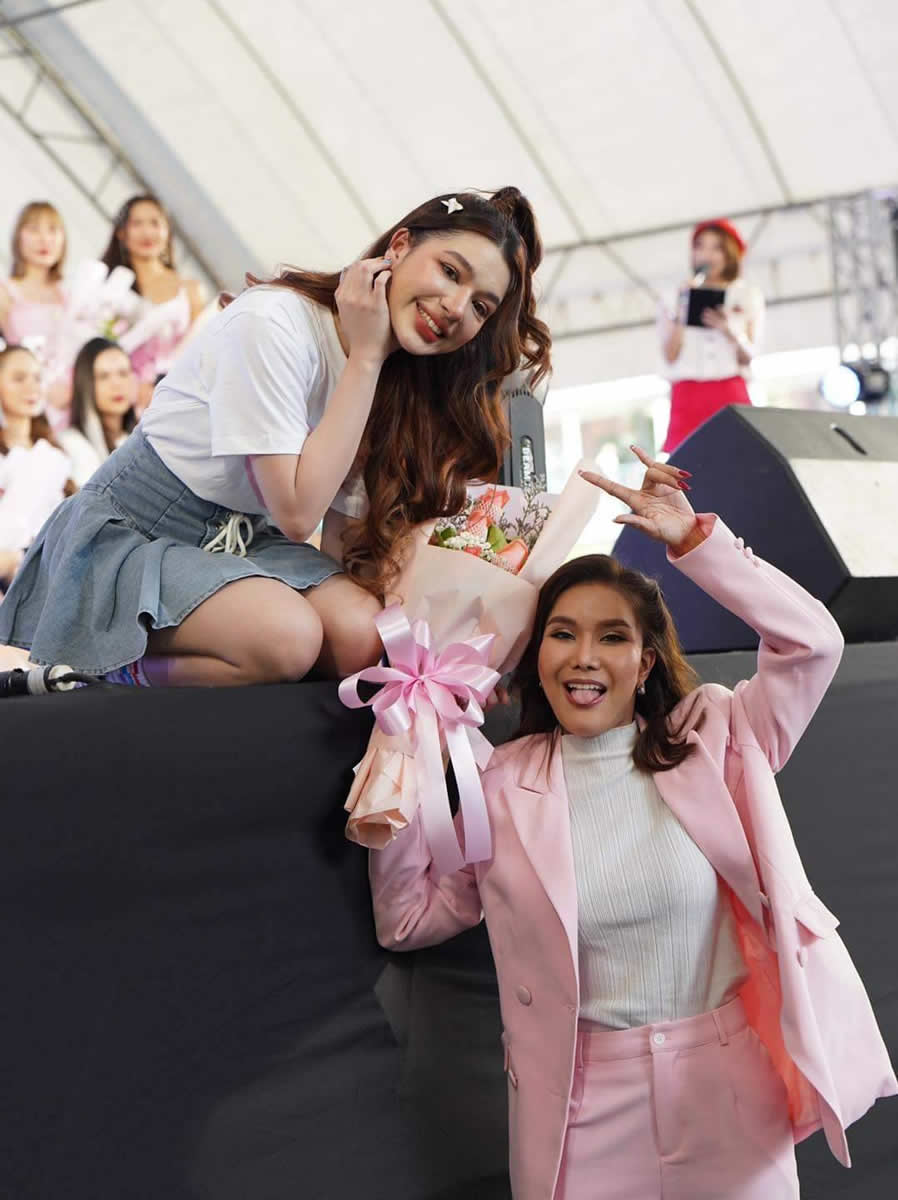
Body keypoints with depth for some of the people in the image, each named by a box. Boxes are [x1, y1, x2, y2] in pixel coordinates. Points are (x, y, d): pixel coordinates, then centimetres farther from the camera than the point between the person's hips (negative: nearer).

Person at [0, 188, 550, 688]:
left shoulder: (394, 377, 4)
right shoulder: (275, 324, -21)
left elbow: (347, 549, 0)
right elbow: (297, 513, -24)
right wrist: (365, 355, -22)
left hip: (246, 543, 7)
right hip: (129, 537, -7)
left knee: (363, 635, -23)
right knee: (288, 636, -34)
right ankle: (100, 663, -10)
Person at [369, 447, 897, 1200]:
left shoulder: (713, 741, 0)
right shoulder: (504, 786, 0)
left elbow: (812, 643, -10)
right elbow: (407, 920, 5)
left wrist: (696, 541, -15)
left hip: (730, 1094, 0)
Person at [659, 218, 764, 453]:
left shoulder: (748, 295, 15)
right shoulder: (674, 297, 14)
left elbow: (749, 357, 5)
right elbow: (670, 356, 3)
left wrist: (731, 331, -13)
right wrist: (681, 311, -6)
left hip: (732, 396, 0)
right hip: (687, 397, 0)